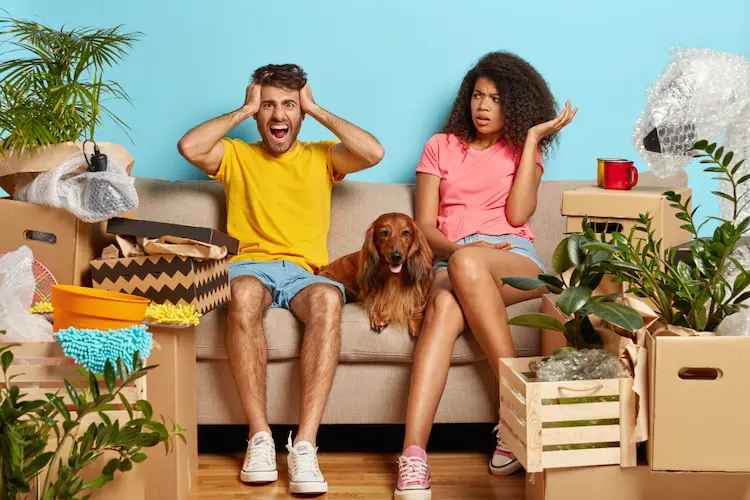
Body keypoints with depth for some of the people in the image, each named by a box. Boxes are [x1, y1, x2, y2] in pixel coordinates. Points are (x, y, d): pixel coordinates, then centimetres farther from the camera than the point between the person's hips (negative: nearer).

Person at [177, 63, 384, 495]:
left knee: (328, 299, -37)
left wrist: (315, 109, 9)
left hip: (305, 272, 1)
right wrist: (243, 111, 9)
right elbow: (189, 147, -1)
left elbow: (374, 152, 2)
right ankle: (260, 437, -34)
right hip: (249, 266, 0)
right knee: (244, 294, -39)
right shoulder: (236, 156, 20)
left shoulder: (321, 157, 22)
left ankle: (305, 444, -41)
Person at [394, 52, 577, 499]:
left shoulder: (523, 151, 21)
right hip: (452, 258, 1)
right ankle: (414, 457, -52)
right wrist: (457, 247, -10)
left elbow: (518, 214, 1)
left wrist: (532, 139, 2)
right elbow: (425, 225, 12)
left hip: (514, 259, 0)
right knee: (445, 306, -38)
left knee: (467, 265, -40)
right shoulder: (441, 147, 22)